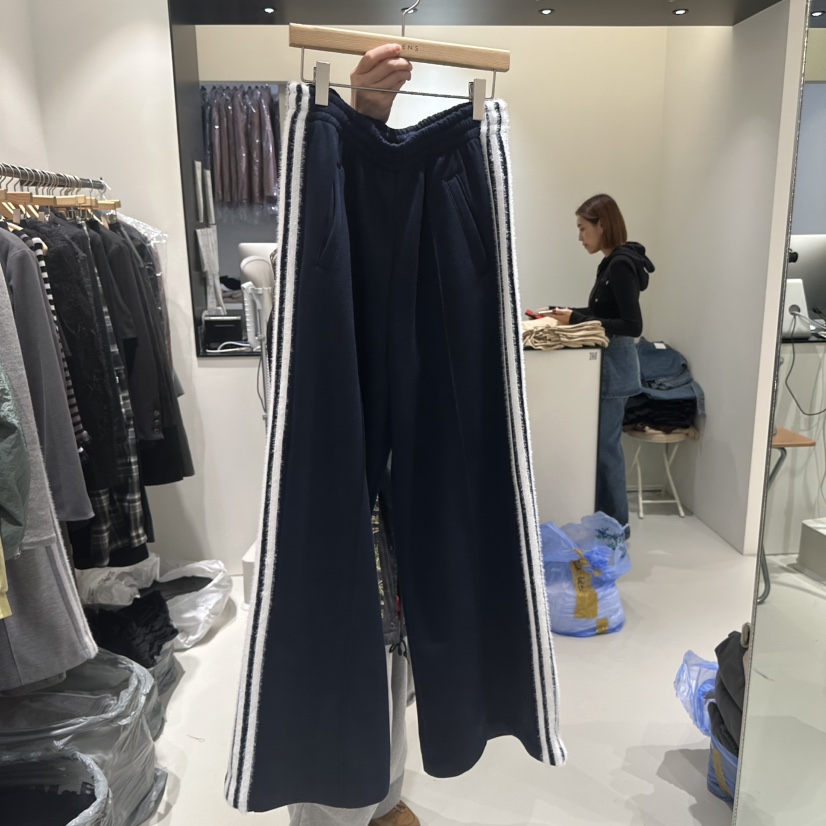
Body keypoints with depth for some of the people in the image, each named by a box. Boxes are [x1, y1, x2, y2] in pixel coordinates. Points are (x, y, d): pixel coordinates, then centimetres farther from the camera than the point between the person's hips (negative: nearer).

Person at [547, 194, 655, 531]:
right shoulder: (614, 263, 12)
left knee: (606, 446, -3)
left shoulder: (622, 265, -17)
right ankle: (607, 519, 24)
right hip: (609, 362, 10)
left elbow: (632, 326, -21)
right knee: (603, 443, 13)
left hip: (615, 364, -10)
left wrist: (576, 319, -23)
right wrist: (564, 312, 13)